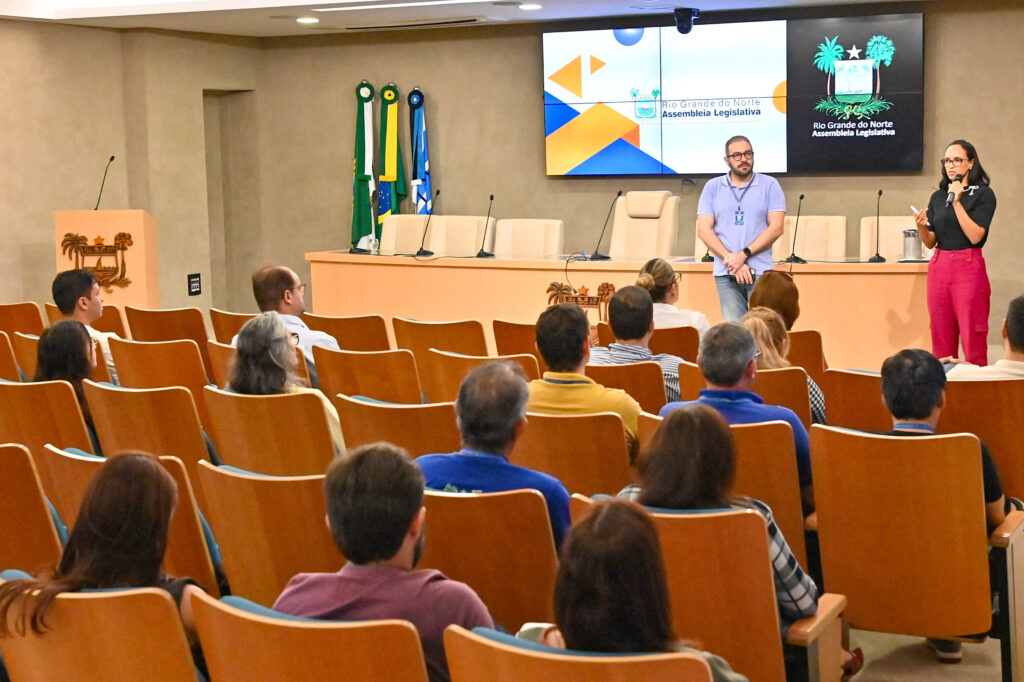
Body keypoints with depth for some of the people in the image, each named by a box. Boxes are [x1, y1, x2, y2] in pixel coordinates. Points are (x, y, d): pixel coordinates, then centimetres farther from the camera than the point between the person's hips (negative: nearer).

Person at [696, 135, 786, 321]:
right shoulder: (712, 187, 11)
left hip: (760, 272, -1)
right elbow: (704, 230, 4)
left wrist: (743, 255, -11)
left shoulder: (769, 185, 7)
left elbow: (776, 228, -1)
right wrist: (731, 260, -8)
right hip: (725, 273, 1)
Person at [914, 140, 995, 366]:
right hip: (939, 267, 5)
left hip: (968, 268, -5)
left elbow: (975, 236, -13)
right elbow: (930, 242, 11)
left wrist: (957, 202, -13)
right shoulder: (938, 197, 12)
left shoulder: (983, 194, -1)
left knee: (973, 339, -6)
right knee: (941, 340, 4)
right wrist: (921, 227, -10)